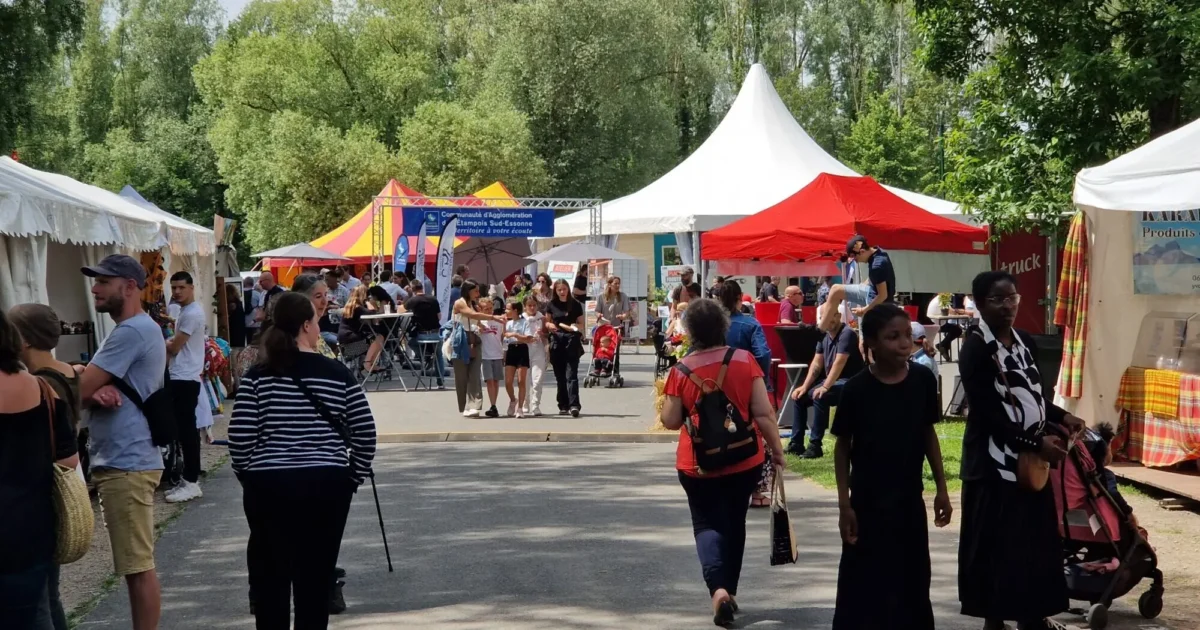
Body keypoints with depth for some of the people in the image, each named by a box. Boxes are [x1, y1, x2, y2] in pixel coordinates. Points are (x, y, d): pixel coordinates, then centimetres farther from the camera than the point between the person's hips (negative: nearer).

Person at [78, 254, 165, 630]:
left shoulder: (132, 331, -17)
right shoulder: (137, 330, 17)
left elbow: (78, 390, -18)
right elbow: (92, 390, 11)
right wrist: (100, 393, -11)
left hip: (126, 464, -11)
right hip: (123, 460, 11)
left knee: (138, 566, -6)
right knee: (137, 564, 16)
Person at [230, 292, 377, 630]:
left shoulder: (258, 376, -3)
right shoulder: (337, 373, -3)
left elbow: (240, 437, -6)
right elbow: (365, 433, -1)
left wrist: (248, 476, 9)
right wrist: (353, 477, 11)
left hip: (268, 485, 0)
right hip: (326, 486, 0)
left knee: (270, 576, 10)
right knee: (316, 577, 8)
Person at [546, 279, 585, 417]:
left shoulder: (575, 304, 3)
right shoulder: (552, 305, 9)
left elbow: (581, 324, 7)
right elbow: (547, 322, 16)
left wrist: (575, 327, -15)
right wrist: (549, 325, -6)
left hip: (572, 341, -3)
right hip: (557, 341, 3)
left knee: (571, 374, -12)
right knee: (560, 376, 6)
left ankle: (574, 405, -19)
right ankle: (563, 406, 12)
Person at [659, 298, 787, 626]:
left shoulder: (681, 370, -10)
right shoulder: (745, 360, -8)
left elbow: (670, 421, -4)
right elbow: (763, 412, -9)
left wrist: (667, 399, 15)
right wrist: (776, 448, 2)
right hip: (744, 460, 2)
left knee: (707, 524, 7)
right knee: (734, 522, 19)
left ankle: (718, 589, -16)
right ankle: (730, 590, 29)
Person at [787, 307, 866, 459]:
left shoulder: (847, 334, -18)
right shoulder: (824, 336, 7)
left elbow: (839, 363, -27)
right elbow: (816, 364, 8)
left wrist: (825, 387, -33)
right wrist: (804, 387, -4)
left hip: (850, 383, -9)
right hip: (831, 382, 9)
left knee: (819, 397, -31)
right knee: (799, 397, 3)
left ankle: (815, 446, -26)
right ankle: (796, 443, 4)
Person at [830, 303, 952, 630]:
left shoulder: (923, 380, -5)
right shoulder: (857, 389, -13)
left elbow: (929, 435, 7)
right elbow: (842, 447, -5)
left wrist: (941, 488, 7)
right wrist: (844, 505, -7)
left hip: (910, 499, 3)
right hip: (868, 501, -3)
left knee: (912, 583, 13)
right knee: (863, 584, 2)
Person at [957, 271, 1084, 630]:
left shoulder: (1025, 341, 9)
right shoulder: (976, 348, -13)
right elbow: (987, 413, -18)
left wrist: (1060, 417, 2)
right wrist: (1035, 443, -19)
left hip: (1032, 459, 7)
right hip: (995, 461, -7)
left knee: (1037, 538, 12)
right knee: (997, 541, -1)